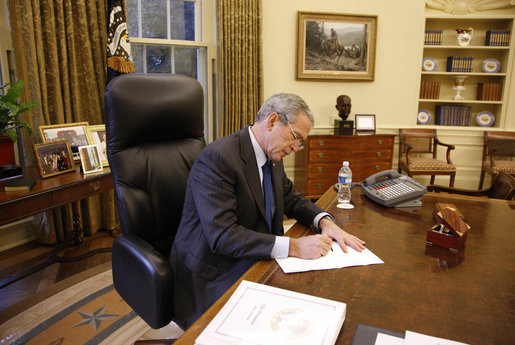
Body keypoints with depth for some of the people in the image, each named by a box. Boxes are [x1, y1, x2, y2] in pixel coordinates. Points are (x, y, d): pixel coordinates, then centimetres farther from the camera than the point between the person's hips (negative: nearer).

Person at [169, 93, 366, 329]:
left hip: (258, 261, 8)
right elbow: (222, 236, -27)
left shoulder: (273, 157, 6)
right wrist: (293, 246, -30)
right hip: (214, 277, -8)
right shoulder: (217, 158, -22)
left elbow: (291, 199, 16)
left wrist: (325, 222, -4)